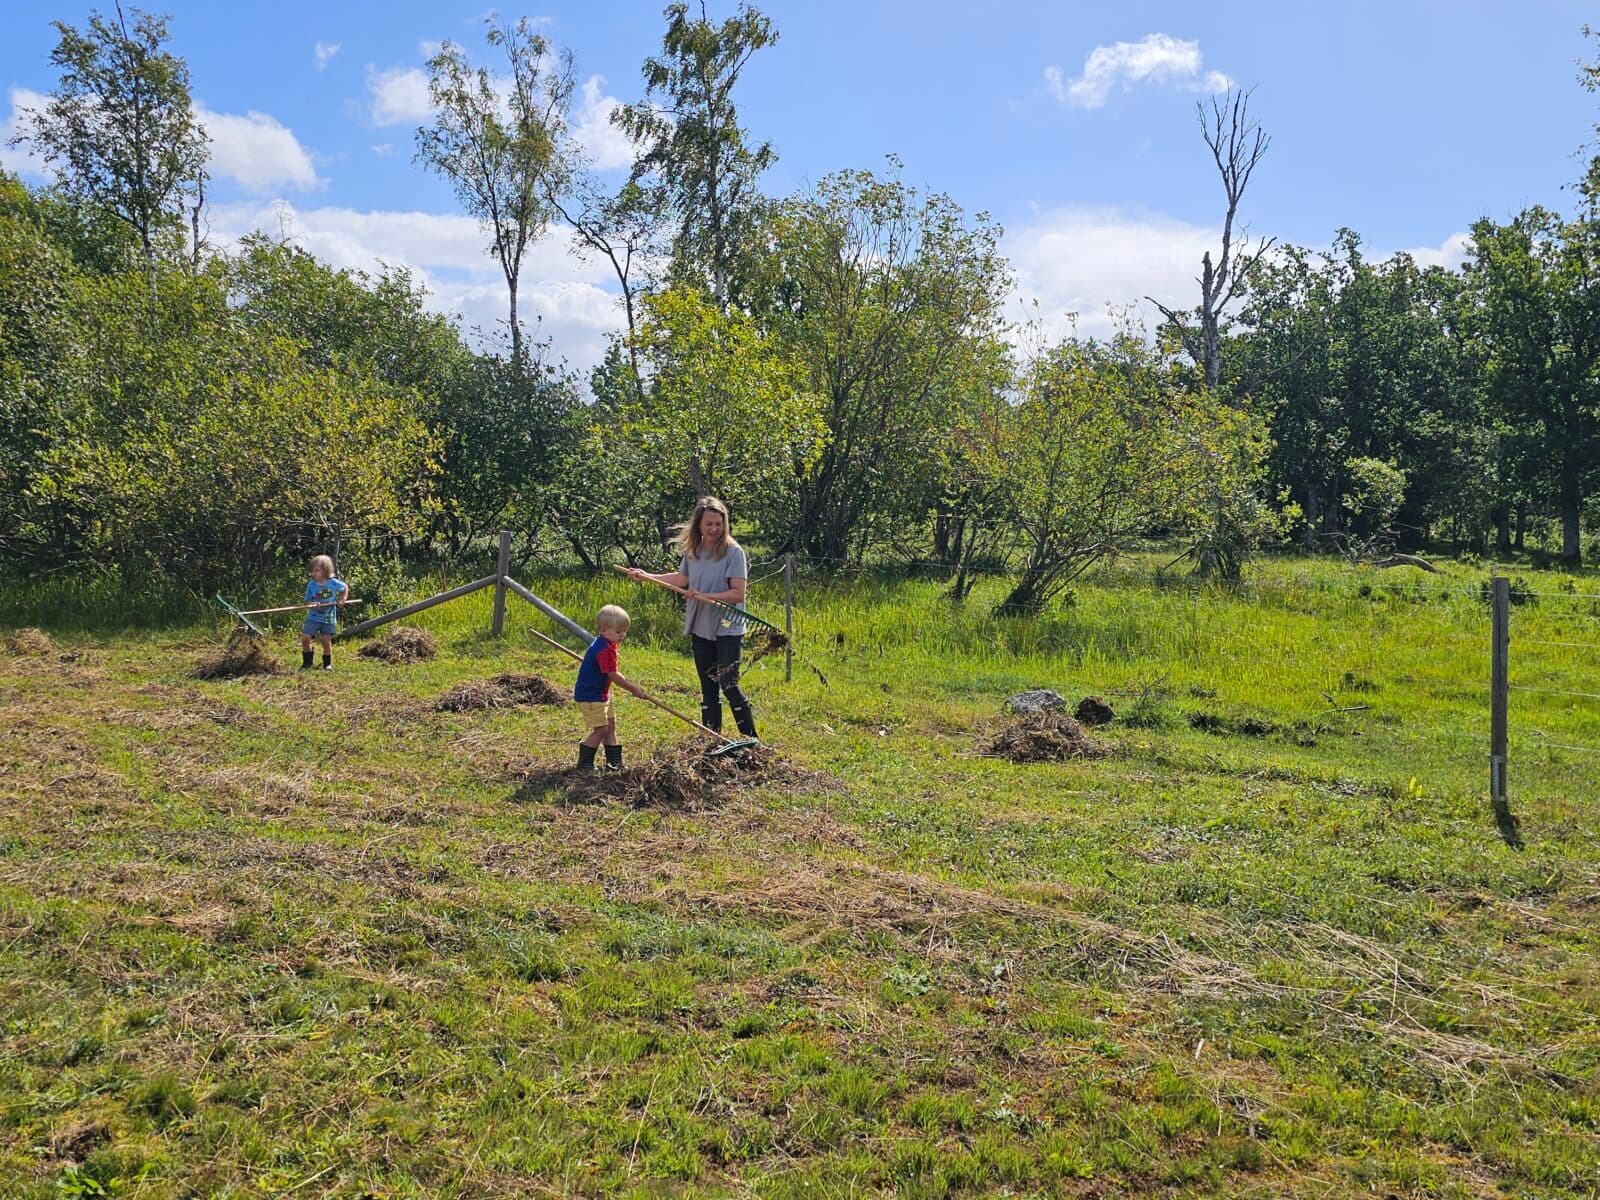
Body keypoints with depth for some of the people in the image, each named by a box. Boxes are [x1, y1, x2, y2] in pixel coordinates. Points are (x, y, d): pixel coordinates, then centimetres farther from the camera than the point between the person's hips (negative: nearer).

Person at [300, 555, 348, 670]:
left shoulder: (334, 583, -7)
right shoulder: (311, 585, -6)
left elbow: (345, 588, 12)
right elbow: (307, 602, -4)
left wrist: (342, 600, -2)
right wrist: (312, 604, -26)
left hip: (328, 618, -1)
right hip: (313, 618, 1)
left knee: (326, 642, 3)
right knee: (305, 638, -7)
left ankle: (328, 664, 20)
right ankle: (307, 663, 10)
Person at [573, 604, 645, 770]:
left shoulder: (601, 643, 8)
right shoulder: (605, 650, -25)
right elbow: (613, 676, -21)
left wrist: (629, 684, 12)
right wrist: (633, 688, -10)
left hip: (600, 694, 11)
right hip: (590, 697, -11)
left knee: (611, 725, 15)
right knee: (601, 729, -8)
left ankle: (614, 762, 22)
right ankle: (584, 763, 4)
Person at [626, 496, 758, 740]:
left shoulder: (733, 552, -12)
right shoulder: (692, 551, 5)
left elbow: (738, 593, -16)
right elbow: (681, 578, 22)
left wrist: (706, 596, -22)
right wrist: (646, 576, 20)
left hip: (728, 630, -6)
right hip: (700, 629, 6)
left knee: (729, 685, -8)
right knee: (708, 689, 13)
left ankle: (752, 740, 4)